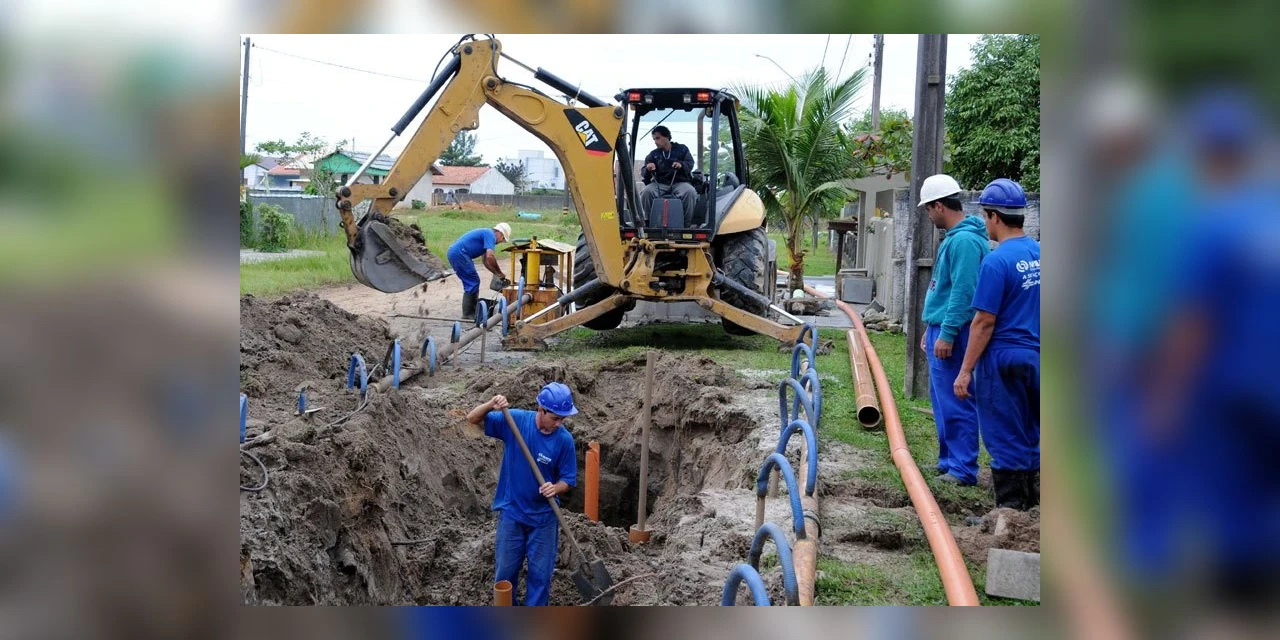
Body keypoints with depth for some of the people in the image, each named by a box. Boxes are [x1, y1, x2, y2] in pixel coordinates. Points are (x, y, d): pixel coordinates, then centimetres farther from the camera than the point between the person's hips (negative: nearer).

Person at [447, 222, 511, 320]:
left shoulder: (486, 234, 23)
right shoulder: (490, 235, -7)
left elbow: (486, 261, 29)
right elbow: (490, 256, -21)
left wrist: (497, 274, 21)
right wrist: (500, 273, -10)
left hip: (453, 252, 10)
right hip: (459, 254, -10)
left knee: (470, 283, 16)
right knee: (473, 282, -4)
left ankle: (469, 312, 19)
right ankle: (468, 314, -2)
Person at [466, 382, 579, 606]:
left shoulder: (564, 439, -15)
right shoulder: (515, 420, -14)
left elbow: (567, 479, -5)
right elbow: (473, 419, -10)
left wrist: (555, 488, -28)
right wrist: (490, 405, -31)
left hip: (544, 517, 0)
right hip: (512, 513, 0)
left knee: (540, 574, 9)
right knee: (505, 571, 13)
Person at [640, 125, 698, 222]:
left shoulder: (682, 149, 13)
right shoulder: (653, 154, 17)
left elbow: (690, 163, 2)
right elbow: (643, 174, 9)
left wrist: (681, 165, -22)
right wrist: (647, 169, -17)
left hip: (680, 182, -1)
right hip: (659, 184, 2)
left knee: (690, 192, -35)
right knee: (646, 192, -30)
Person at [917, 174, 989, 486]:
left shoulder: (964, 240, -17)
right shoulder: (954, 237, 15)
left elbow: (963, 293, -22)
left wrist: (947, 334, -21)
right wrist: (931, 328, 25)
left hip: (952, 334, -10)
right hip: (941, 330, 10)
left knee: (955, 404, -5)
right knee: (943, 401, 16)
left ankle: (963, 469, 1)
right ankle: (949, 461, 25)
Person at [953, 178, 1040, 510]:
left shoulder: (997, 261, -16)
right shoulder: (1039, 254, 6)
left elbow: (984, 323, -16)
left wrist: (966, 371, -11)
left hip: (1003, 360, -7)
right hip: (1035, 358, 7)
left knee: (1004, 440, 2)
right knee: (1030, 438, 15)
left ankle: (1011, 510, 8)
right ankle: (1030, 503, 23)